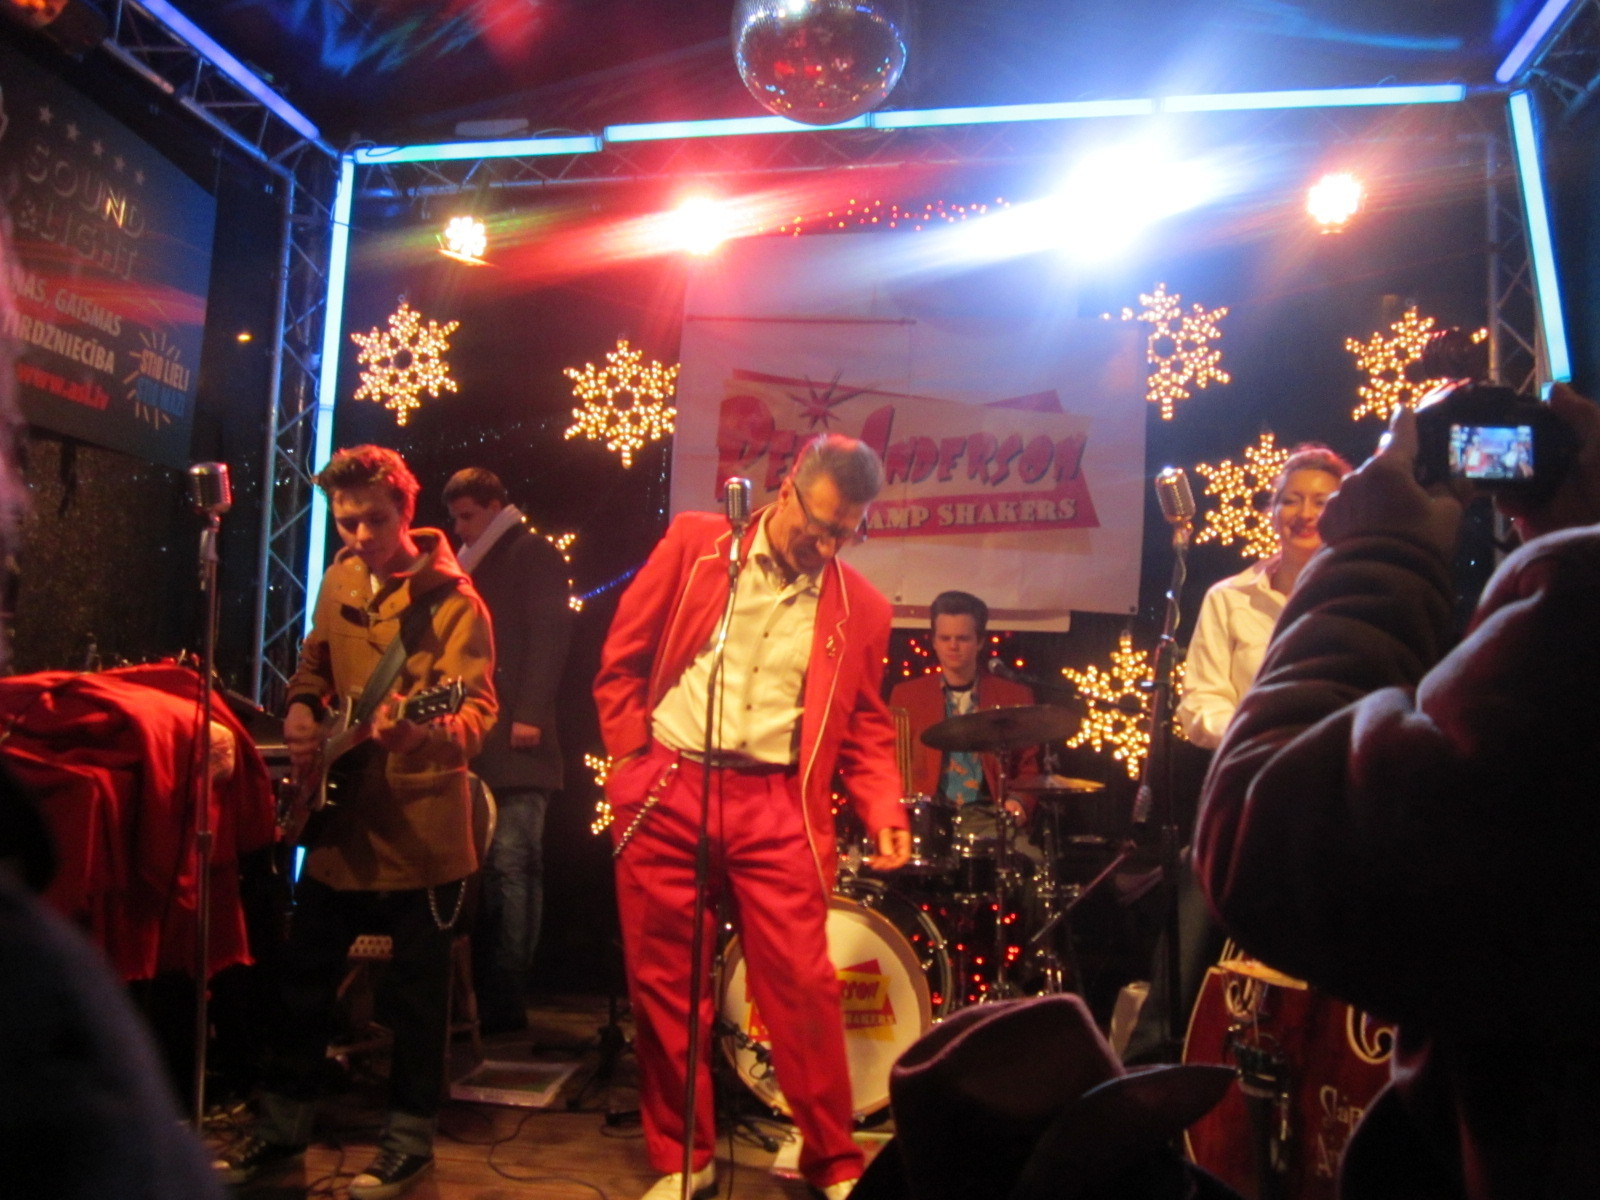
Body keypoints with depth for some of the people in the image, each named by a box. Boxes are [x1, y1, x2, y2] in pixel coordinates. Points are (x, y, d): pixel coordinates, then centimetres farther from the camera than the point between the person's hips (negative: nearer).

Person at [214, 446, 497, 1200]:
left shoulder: (452, 601, -15)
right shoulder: (340, 580, 6)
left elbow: (476, 713, -23)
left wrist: (418, 733, -43)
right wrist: (302, 711, 3)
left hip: (420, 824, -6)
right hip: (343, 814, 6)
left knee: (417, 988, 6)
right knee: (305, 973, 16)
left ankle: (410, 1138, 24)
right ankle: (282, 1125, 34)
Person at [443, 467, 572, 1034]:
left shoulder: (534, 553, 3)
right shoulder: (471, 564, 23)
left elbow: (549, 635, -8)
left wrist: (530, 715, -17)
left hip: (516, 740, -7)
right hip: (475, 740, 7)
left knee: (510, 863, -8)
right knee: (482, 867, 7)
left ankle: (504, 1001, -3)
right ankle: (480, 994, 13)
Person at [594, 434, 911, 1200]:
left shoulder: (860, 608, 4)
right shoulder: (693, 543, 1)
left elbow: (866, 727, 10)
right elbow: (622, 659, 6)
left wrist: (884, 812, -5)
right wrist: (630, 760, 1)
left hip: (775, 807, 0)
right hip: (665, 792, 0)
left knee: (802, 986, -1)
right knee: (665, 984, 9)